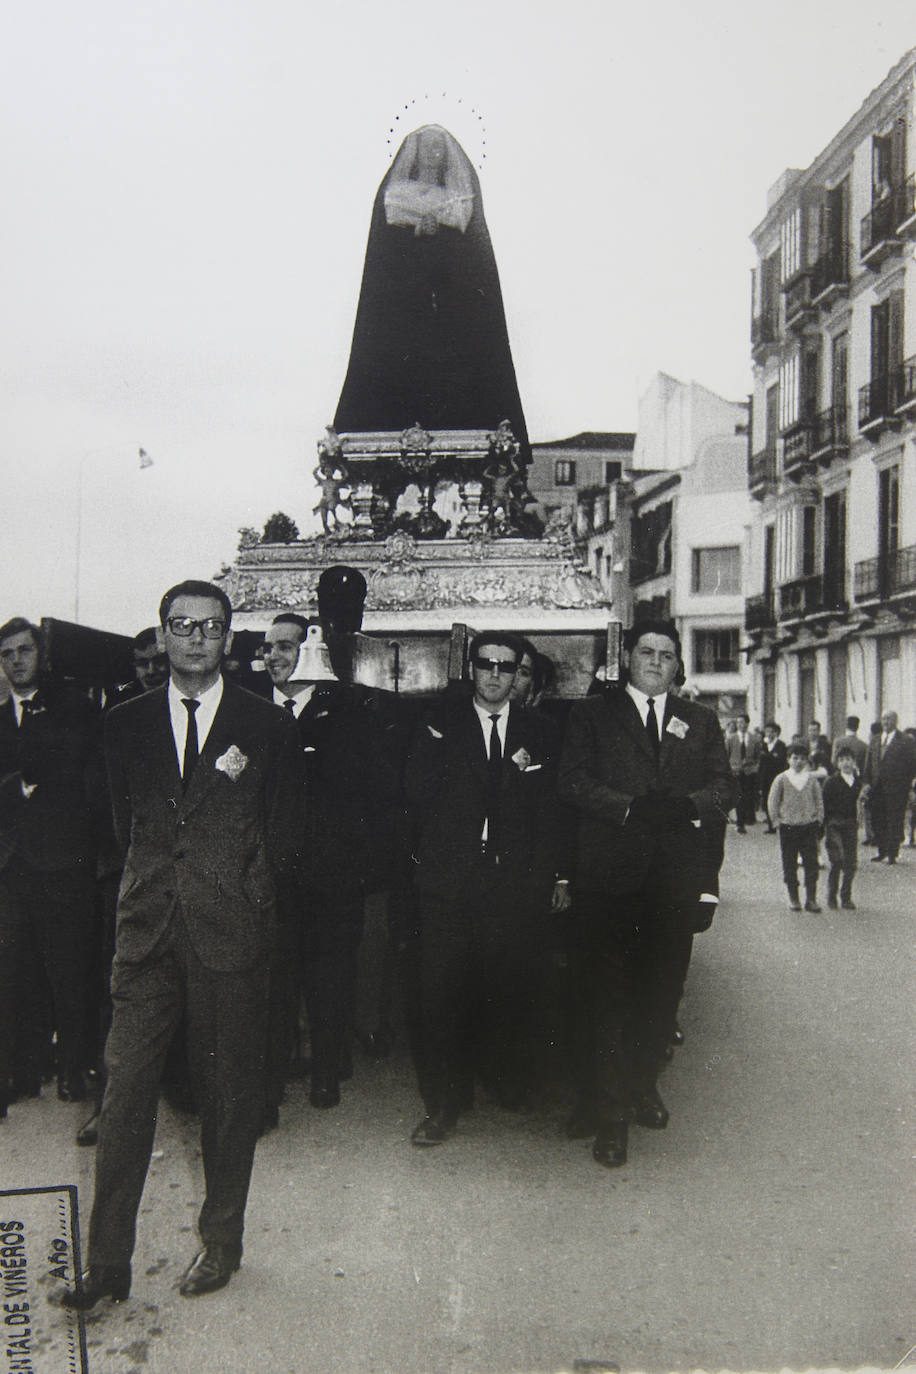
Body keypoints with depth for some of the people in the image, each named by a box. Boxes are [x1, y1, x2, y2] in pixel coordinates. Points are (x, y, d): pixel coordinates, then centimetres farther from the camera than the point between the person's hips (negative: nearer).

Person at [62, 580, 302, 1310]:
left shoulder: (269, 725, 2)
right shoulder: (126, 723, 9)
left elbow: (286, 835, 7)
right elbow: (125, 824, 16)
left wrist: (242, 888, 3)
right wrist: (157, 881, 8)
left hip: (231, 929, -1)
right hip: (148, 928, 2)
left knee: (230, 1093, 8)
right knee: (126, 1090, 2)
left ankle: (222, 1243, 24)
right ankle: (108, 1263, 14)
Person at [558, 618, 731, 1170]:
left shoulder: (702, 721, 17)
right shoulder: (592, 714, 8)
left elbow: (724, 787, 7)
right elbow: (573, 782, -3)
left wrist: (685, 805, -14)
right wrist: (631, 807, -17)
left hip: (677, 875, 3)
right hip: (609, 872, -3)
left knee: (661, 989, 9)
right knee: (606, 993, -4)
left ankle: (642, 1085, 28)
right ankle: (610, 1112, 3)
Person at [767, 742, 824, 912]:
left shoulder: (812, 779, 3)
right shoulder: (781, 779, -2)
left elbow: (819, 801, 11)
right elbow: (772, 801, 3)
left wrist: (818, 819, 4)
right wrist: (776, 820, -2)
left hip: (809, 827, 1)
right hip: (788, 827, -1)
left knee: (811, 863, -1)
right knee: (789, 864, 4)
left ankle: (811, 899, 6)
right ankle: (793, 899, 15)